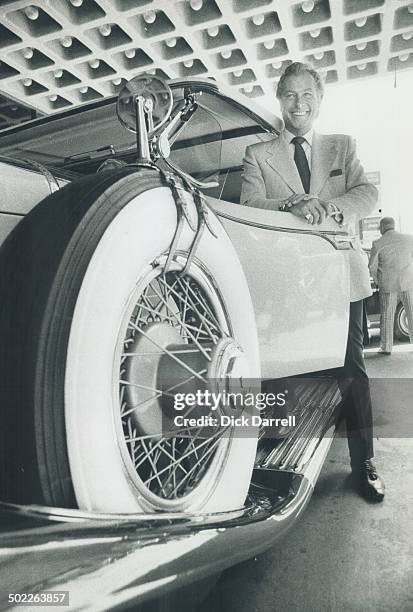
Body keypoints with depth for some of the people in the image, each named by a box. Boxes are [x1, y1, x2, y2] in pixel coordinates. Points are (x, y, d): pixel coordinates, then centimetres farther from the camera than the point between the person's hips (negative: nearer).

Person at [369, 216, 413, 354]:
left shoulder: (378, 244, -8)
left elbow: (372, 266, -5)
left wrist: (377, 281, 11)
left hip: (388, 284, -2)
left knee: (387, 316, 7)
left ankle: (386, 347, 10)